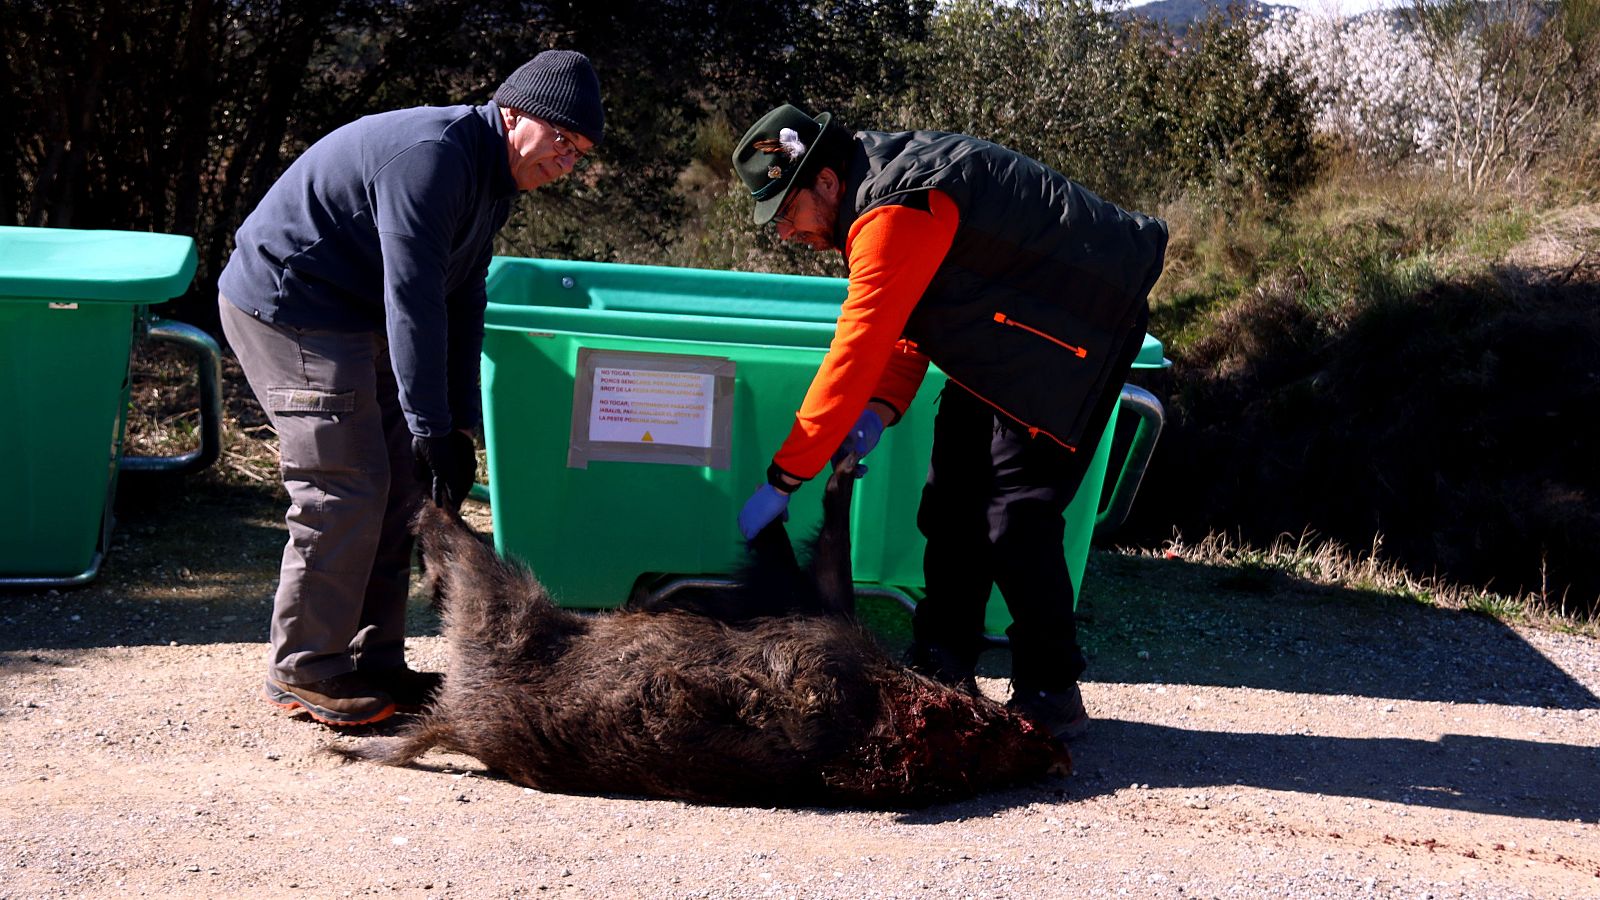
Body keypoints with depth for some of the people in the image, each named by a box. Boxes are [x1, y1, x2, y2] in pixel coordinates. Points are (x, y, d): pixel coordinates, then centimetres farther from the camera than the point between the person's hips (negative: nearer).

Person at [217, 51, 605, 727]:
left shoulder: (492, 180, 8)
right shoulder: (433, 156, -24)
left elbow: (460, 303, 8)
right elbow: (413, 299, -29)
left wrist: (459, 425, 1)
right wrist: (432, 428, -29)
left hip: (353, 319, 10)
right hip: (287, 309, -10)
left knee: (398, 486, 8)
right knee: (345, 491, -12)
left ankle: (374, 661, 15)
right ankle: (304, 671, -1)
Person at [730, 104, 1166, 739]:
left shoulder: (892, 215, -27)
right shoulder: (883, 181, 5)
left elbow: (856, 351, -31)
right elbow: (901, 321, 8)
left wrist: (782, 480, -26)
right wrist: (880, 411, -11)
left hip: (1084, 326, -11)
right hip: (1014, 330, 11)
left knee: (1015, 511, -14)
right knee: (954, 495, 10)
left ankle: (1052, 697, -3)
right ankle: (943, 669, 18)